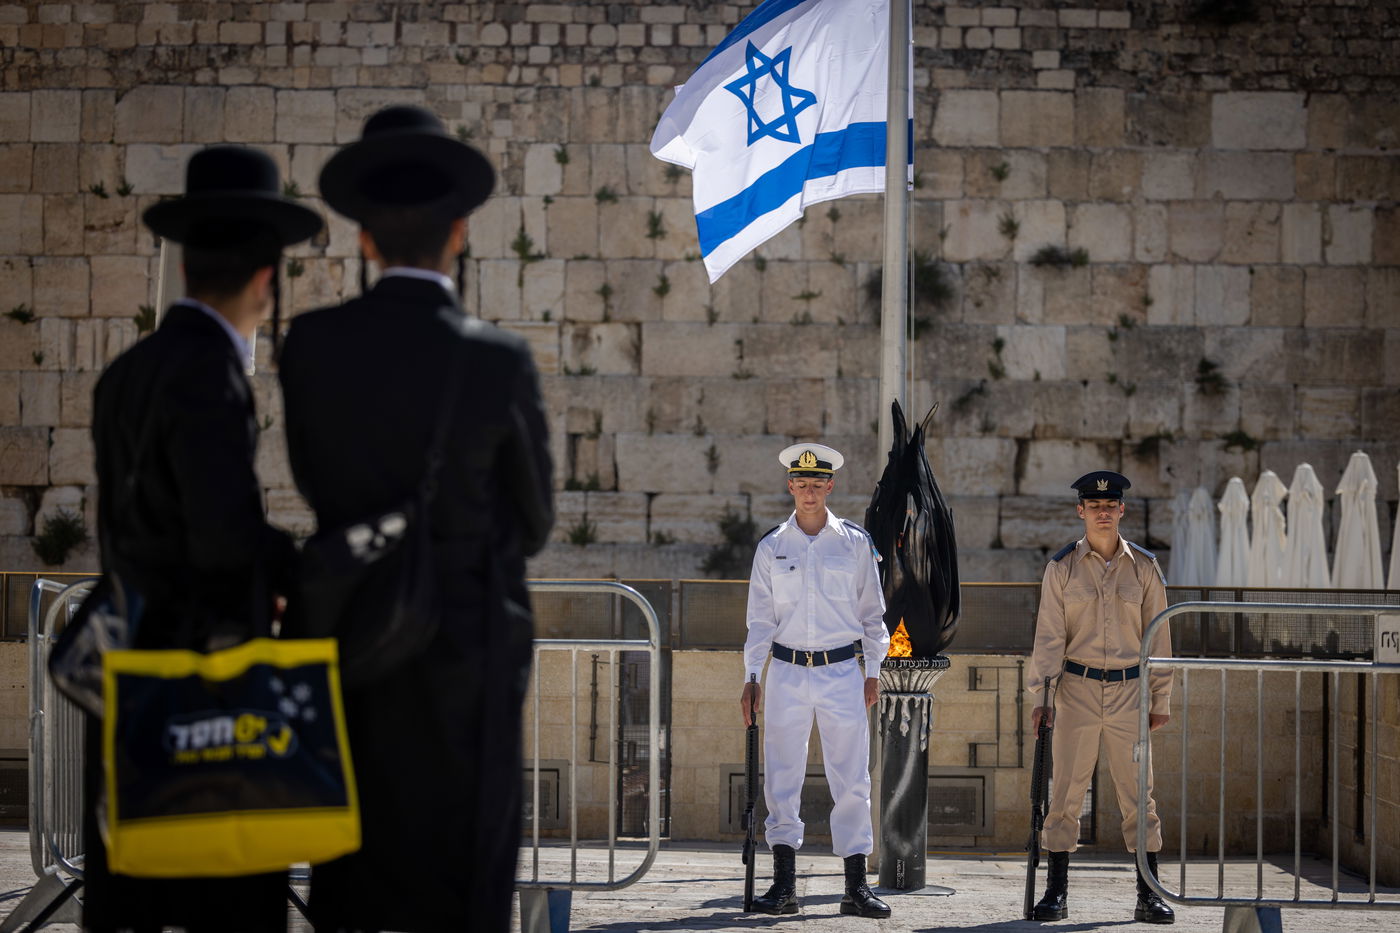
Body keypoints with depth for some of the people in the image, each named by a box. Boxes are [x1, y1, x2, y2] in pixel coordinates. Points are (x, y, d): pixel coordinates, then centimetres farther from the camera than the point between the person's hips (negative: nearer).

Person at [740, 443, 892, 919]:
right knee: (782, 777, 0)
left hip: (842, 671, -1)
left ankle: (856, 885, 3)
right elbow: (760, 618, 8)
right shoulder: (771, 547, 6)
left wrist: (873, 672, 5)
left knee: (852, 780, -1)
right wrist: (751, 678, 2)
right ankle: (784, 883, 5)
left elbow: (871, 612, 9)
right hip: (787, 670, 1)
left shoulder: (855, 542, 4)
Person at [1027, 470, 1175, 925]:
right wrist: (1039, 695, -6)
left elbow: (1158, 636, 9)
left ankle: (1149, 894, 7)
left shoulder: (1143, 566, 6)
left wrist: (1161, 699, 7)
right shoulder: (1062, 567, 2)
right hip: (1077, 687, -1)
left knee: (1138, 796, 2)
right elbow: (1048, 636, 1)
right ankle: (1057, 891, 7)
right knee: (1066, 793, 1)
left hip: (1129, 691, 1)